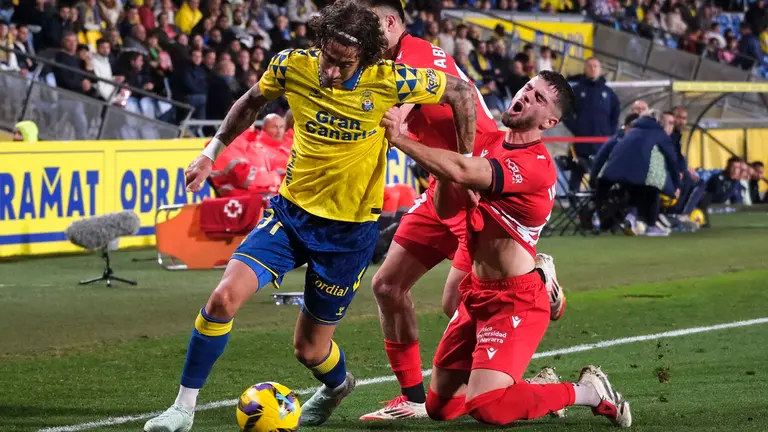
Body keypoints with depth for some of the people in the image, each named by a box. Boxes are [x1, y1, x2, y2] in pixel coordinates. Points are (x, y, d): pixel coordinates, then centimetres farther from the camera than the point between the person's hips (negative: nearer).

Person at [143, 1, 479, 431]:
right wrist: (213, 151, 8)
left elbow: (461, 91, -4)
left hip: (350, 230, -2)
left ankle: (339, 384, 45)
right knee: (225, 297, -19)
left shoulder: (390, 82, -19)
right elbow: (253, 101, 12)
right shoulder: (292, 66, -11)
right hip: (291, 211, 2)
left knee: (310, 348, 6)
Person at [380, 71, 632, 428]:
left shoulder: (537, 165, -21)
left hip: (514, 301, -8)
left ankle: (587, 392, 2)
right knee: (439, 408, 11)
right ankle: (536, 388, 31)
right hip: (477, 293, 8)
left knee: (484, 408, -19)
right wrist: (442, 172, -15)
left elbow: (462, 171, -34)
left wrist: (398, 138, -30)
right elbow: (446, 209, 5)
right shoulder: (490, 142, 7)